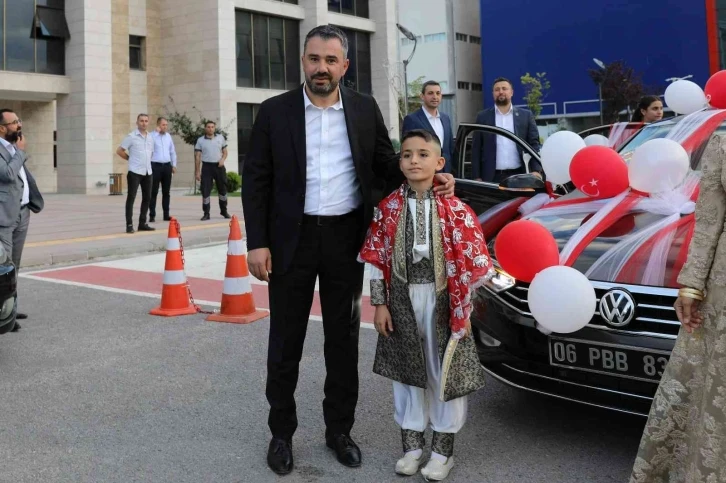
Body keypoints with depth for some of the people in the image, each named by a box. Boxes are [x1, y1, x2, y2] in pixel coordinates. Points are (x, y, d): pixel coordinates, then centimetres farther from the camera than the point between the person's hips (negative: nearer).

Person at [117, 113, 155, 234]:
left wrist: (146, 162, 14)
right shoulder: (131, 137, -5)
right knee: (131, 198, -5)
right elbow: (119, 151, -3)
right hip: (135, 172, -6)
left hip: (148, 172, 6)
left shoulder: (150, 138, 12)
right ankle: (129, 225, -3)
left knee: (147, 198, 10)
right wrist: (131, 159, 0)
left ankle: (142, 223, 20)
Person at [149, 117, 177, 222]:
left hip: (167, 166, 5)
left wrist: (174, 165, 14)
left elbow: (172, 151, 19)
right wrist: (156, 131, -21)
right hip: (155, 166, -5)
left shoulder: (168, 136, 12)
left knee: (166, 192, 10)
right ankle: (152, 215, 0)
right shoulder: (152, 135, -6)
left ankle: (166, 214, 16)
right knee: (154, 192, -3)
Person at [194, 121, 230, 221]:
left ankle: (224, 211, 24)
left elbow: (225, 152, 13)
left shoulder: (220, 138, 7)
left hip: (219, 166, 2)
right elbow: (197, 156, 1)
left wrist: (223, 159, -9)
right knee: (205, 190, -5)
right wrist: (197, 171, -4)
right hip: (207, 166, -2)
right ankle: (206, 213, 2)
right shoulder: (200, 140, 2)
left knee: (222, 189, 9)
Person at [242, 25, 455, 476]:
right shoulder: (275, 111, -1)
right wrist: (257, 243, -8)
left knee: (343, 338, 12)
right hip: (293, 237, -1)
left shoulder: (365, 109, 3)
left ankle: (339, 429, 27)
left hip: (346, 237, 2)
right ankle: (282, 433, 23)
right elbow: (256, 180, -1)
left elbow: (386, 161, 11)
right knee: (286, 340, 8)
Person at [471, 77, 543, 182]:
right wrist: (476, 177, -1)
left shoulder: (526, 115, 9)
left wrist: (536, 170, -9)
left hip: (518, 176, 1)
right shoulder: (483, 116, 9)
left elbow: (534, 144, 6)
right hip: (492, 177, -1)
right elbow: (476, 149, 7)